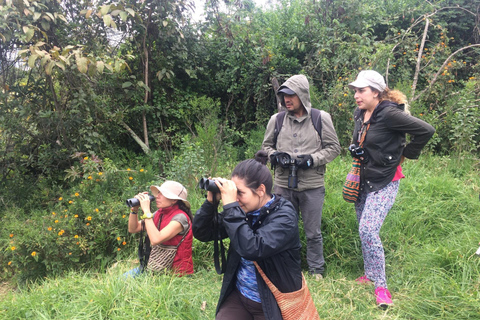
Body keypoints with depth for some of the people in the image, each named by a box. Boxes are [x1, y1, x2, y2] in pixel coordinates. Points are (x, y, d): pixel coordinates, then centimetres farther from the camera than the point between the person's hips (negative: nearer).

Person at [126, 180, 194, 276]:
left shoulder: (180, 218, -20)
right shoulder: (159, 214, 4)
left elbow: (155, 240, -32)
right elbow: (133, 229, 12)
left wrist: (146, 211, -26)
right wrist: (134, 209, -5)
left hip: (175, 271, -7)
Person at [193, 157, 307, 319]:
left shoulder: (284, 216, -21)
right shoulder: (242, 210, -4)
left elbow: (252, 249, -36)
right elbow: (201, 233, 1)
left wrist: (230, 205, -31)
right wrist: (211, 202, -15)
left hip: (273, 302, -5)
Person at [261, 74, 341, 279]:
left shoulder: (321, 118, -2)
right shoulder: (277, 119, 4)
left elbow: (333, 148, 3)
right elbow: (266, 146, 15)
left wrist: (313, 159, -12)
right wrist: (273, 155, -8)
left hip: (312, 186, -2)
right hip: (283, 184, 2)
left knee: (313, 232, 9)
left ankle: (316, 270, 29)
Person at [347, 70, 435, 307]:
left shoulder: (388, 113, -19)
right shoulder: (360, 114, 6)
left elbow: (426, 130, -21)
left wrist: (406, 153, -11)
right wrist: (356, 150, 6)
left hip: (384, 182, -8)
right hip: (364, 180, 8)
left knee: (368, 230, -16)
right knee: (364, 230, 13)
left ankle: (381, 286, 0)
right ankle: (370, 274, 32)